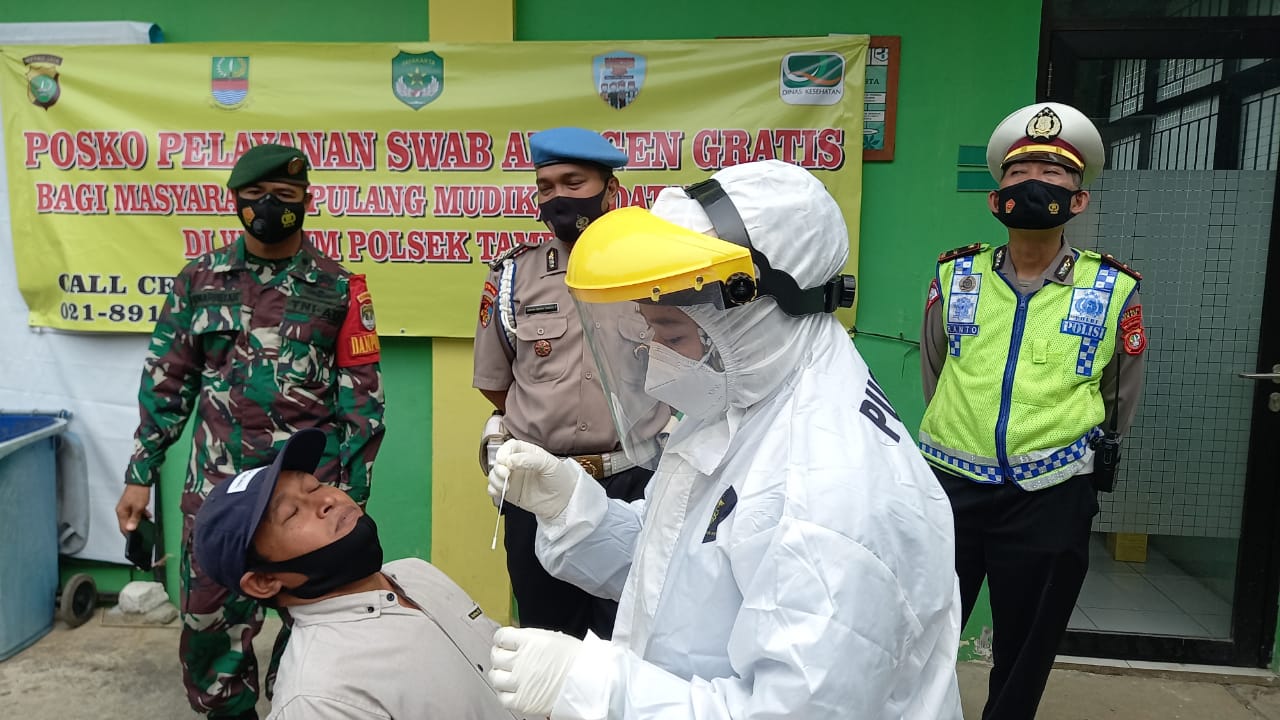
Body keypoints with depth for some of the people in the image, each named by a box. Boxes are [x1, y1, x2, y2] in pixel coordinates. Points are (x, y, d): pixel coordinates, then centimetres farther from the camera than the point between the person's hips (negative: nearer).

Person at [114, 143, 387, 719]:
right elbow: (166, 383, 10)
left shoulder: (339, 289, -1)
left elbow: (362, 399, 0)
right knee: (209, 622, 10)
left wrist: (354, 493, -2)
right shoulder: (199, 280, 5)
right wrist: (140, 475, 7)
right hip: (216, 487, 2)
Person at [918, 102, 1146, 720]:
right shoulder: (955, 277, 1)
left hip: (1051, 502, 0)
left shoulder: (1114, 292, -2)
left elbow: (1121, 401, 13)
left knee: (1023, 659, 14)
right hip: (949, 488, 1)